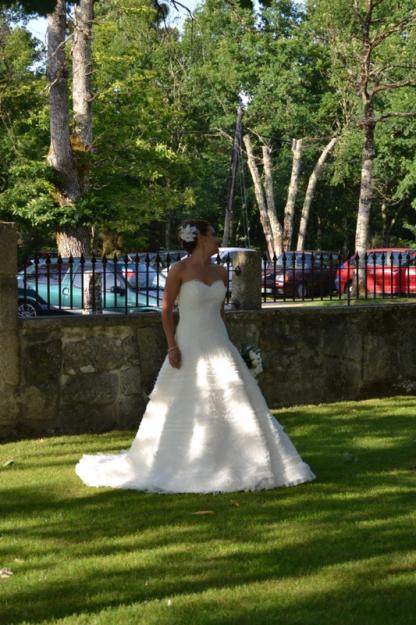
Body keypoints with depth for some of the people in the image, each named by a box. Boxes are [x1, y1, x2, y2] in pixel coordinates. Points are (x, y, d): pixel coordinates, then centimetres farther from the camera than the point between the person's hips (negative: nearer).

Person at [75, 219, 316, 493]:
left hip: (218, 345, 6)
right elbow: (166, 310, -6)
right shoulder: (180, 270, -9)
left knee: (234, 406, 6)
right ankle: (173, 468, 10)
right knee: (184, 411, -1)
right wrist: (172, 347, -13)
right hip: (190, 347, -6)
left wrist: (227, 345, 14)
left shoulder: (220, 272, 9)